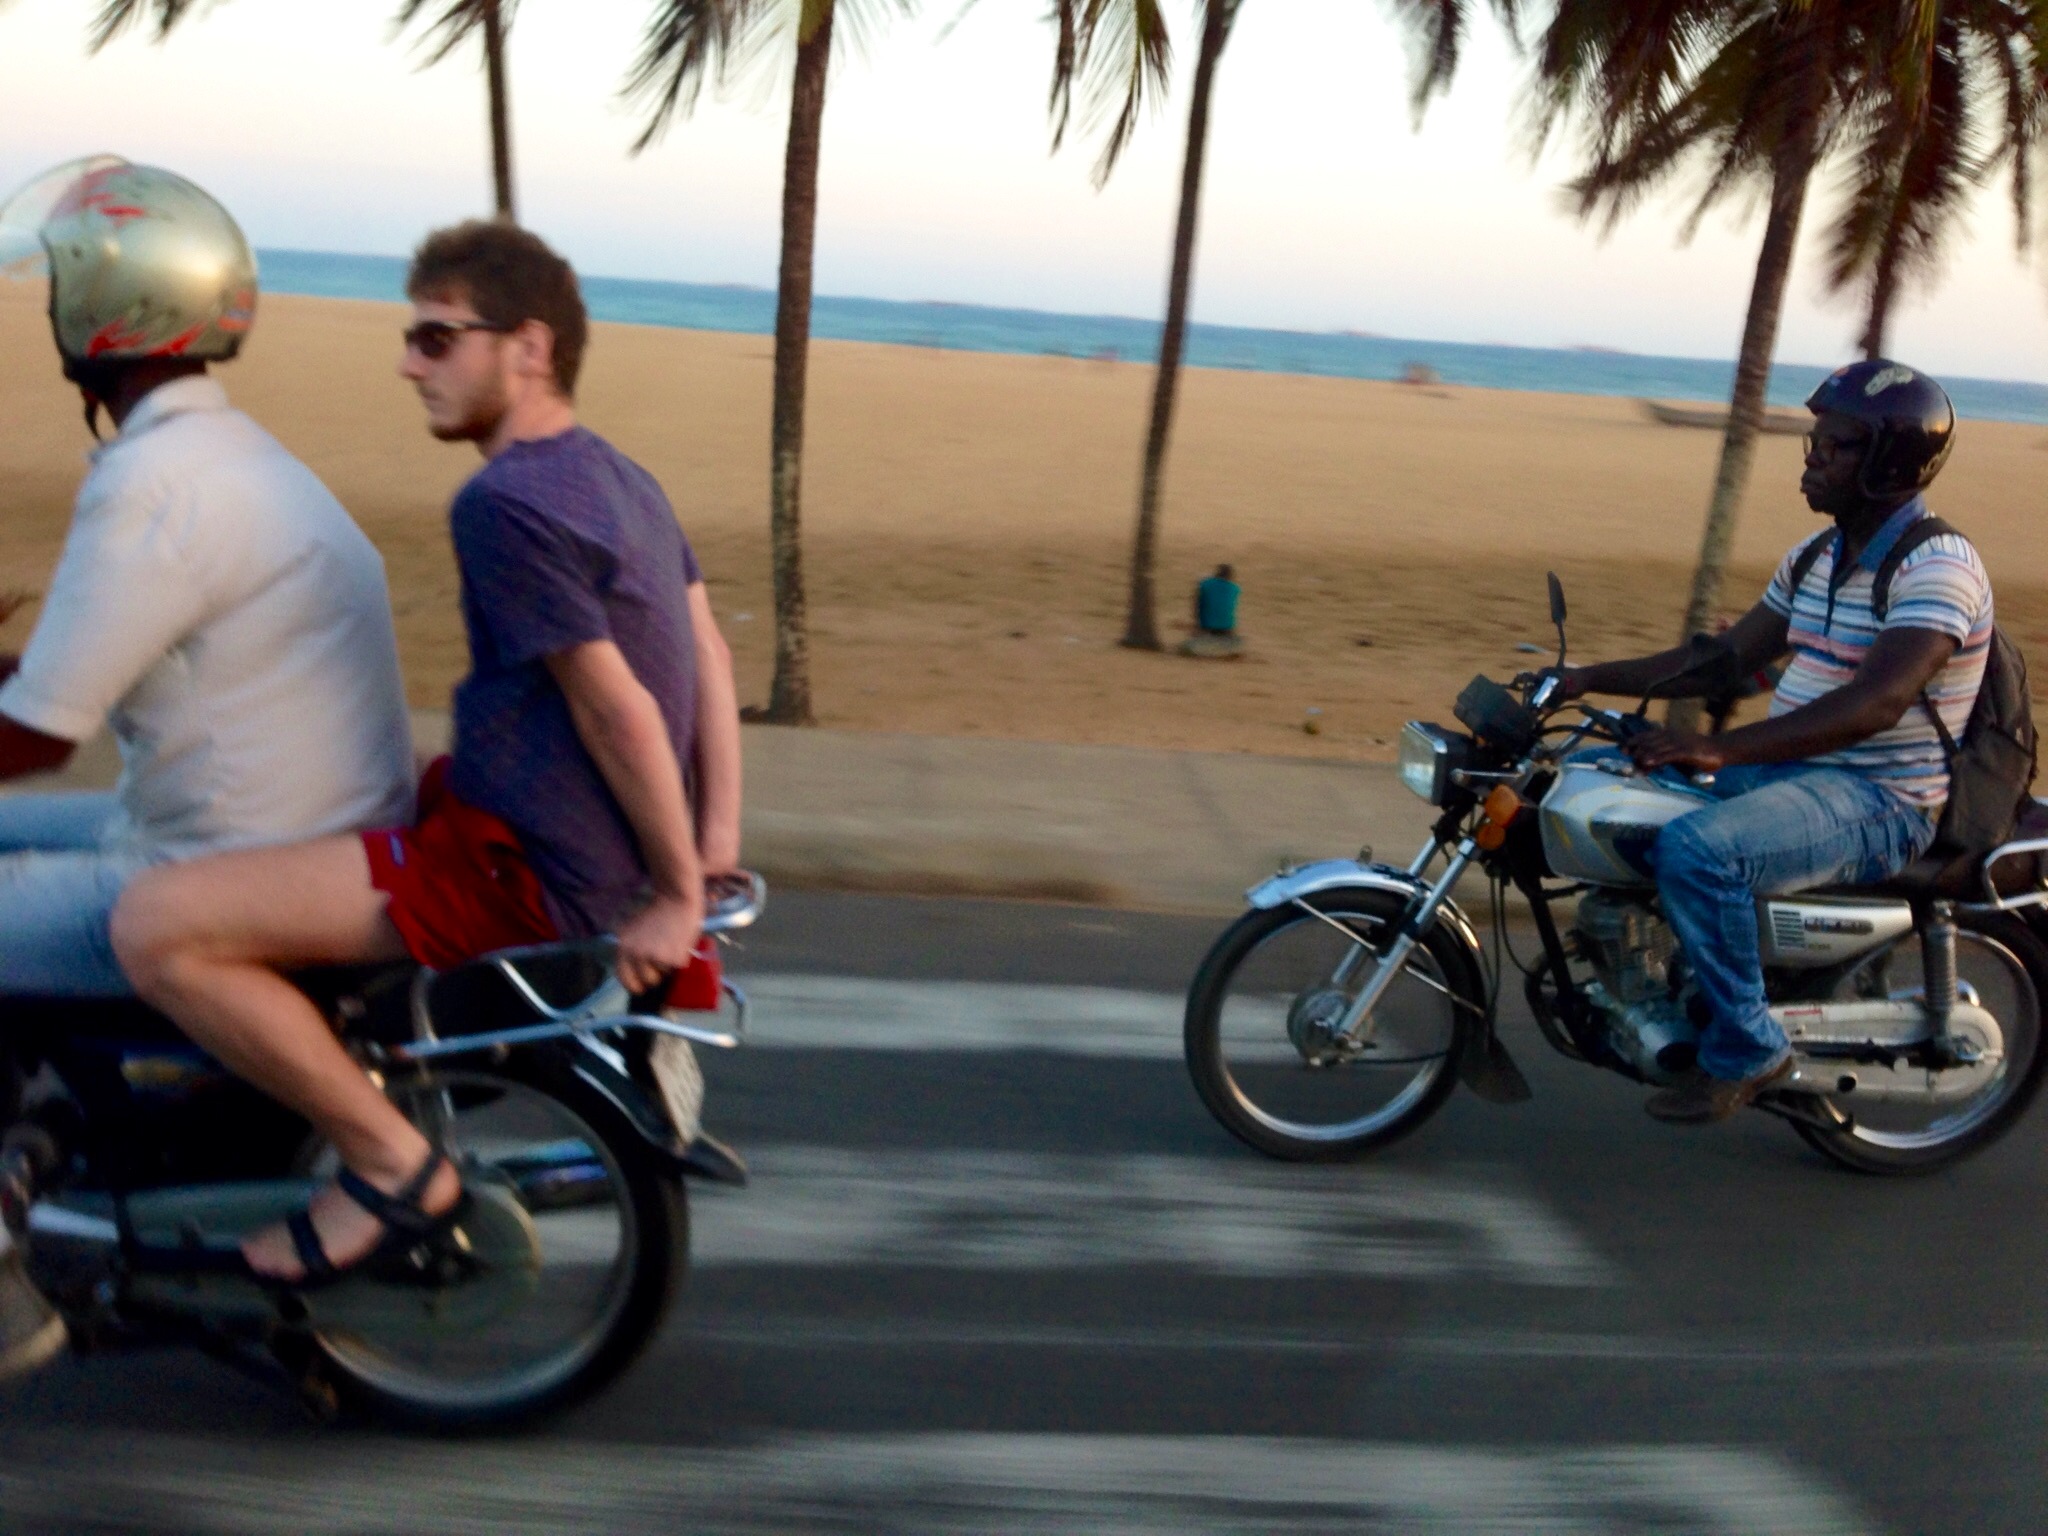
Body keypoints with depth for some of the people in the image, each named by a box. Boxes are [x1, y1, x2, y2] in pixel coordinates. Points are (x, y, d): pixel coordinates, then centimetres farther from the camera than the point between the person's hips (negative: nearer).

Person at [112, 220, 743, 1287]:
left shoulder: (504, 501, -20)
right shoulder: (617, 477, 10)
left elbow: (617, 708, -21)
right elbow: (709, 655, 14)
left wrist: (678, 897, -13)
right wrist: (715, 840, 13)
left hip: (530, 876, -10)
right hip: (596, 843, 10)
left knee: (154, 927, -16)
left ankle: (391, 1161, -7)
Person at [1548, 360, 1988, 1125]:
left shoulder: (1937, 566, -17)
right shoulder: (1815, 558, 12)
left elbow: (1877, 702, -32)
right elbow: (1728, 658, 17)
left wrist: (1720, 748, -39)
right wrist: (1593, 678, 7)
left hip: (1880, 802, -9)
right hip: (1781, 771, 10)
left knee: (1697, 851, -34)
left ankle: (1746, 1047, -14)